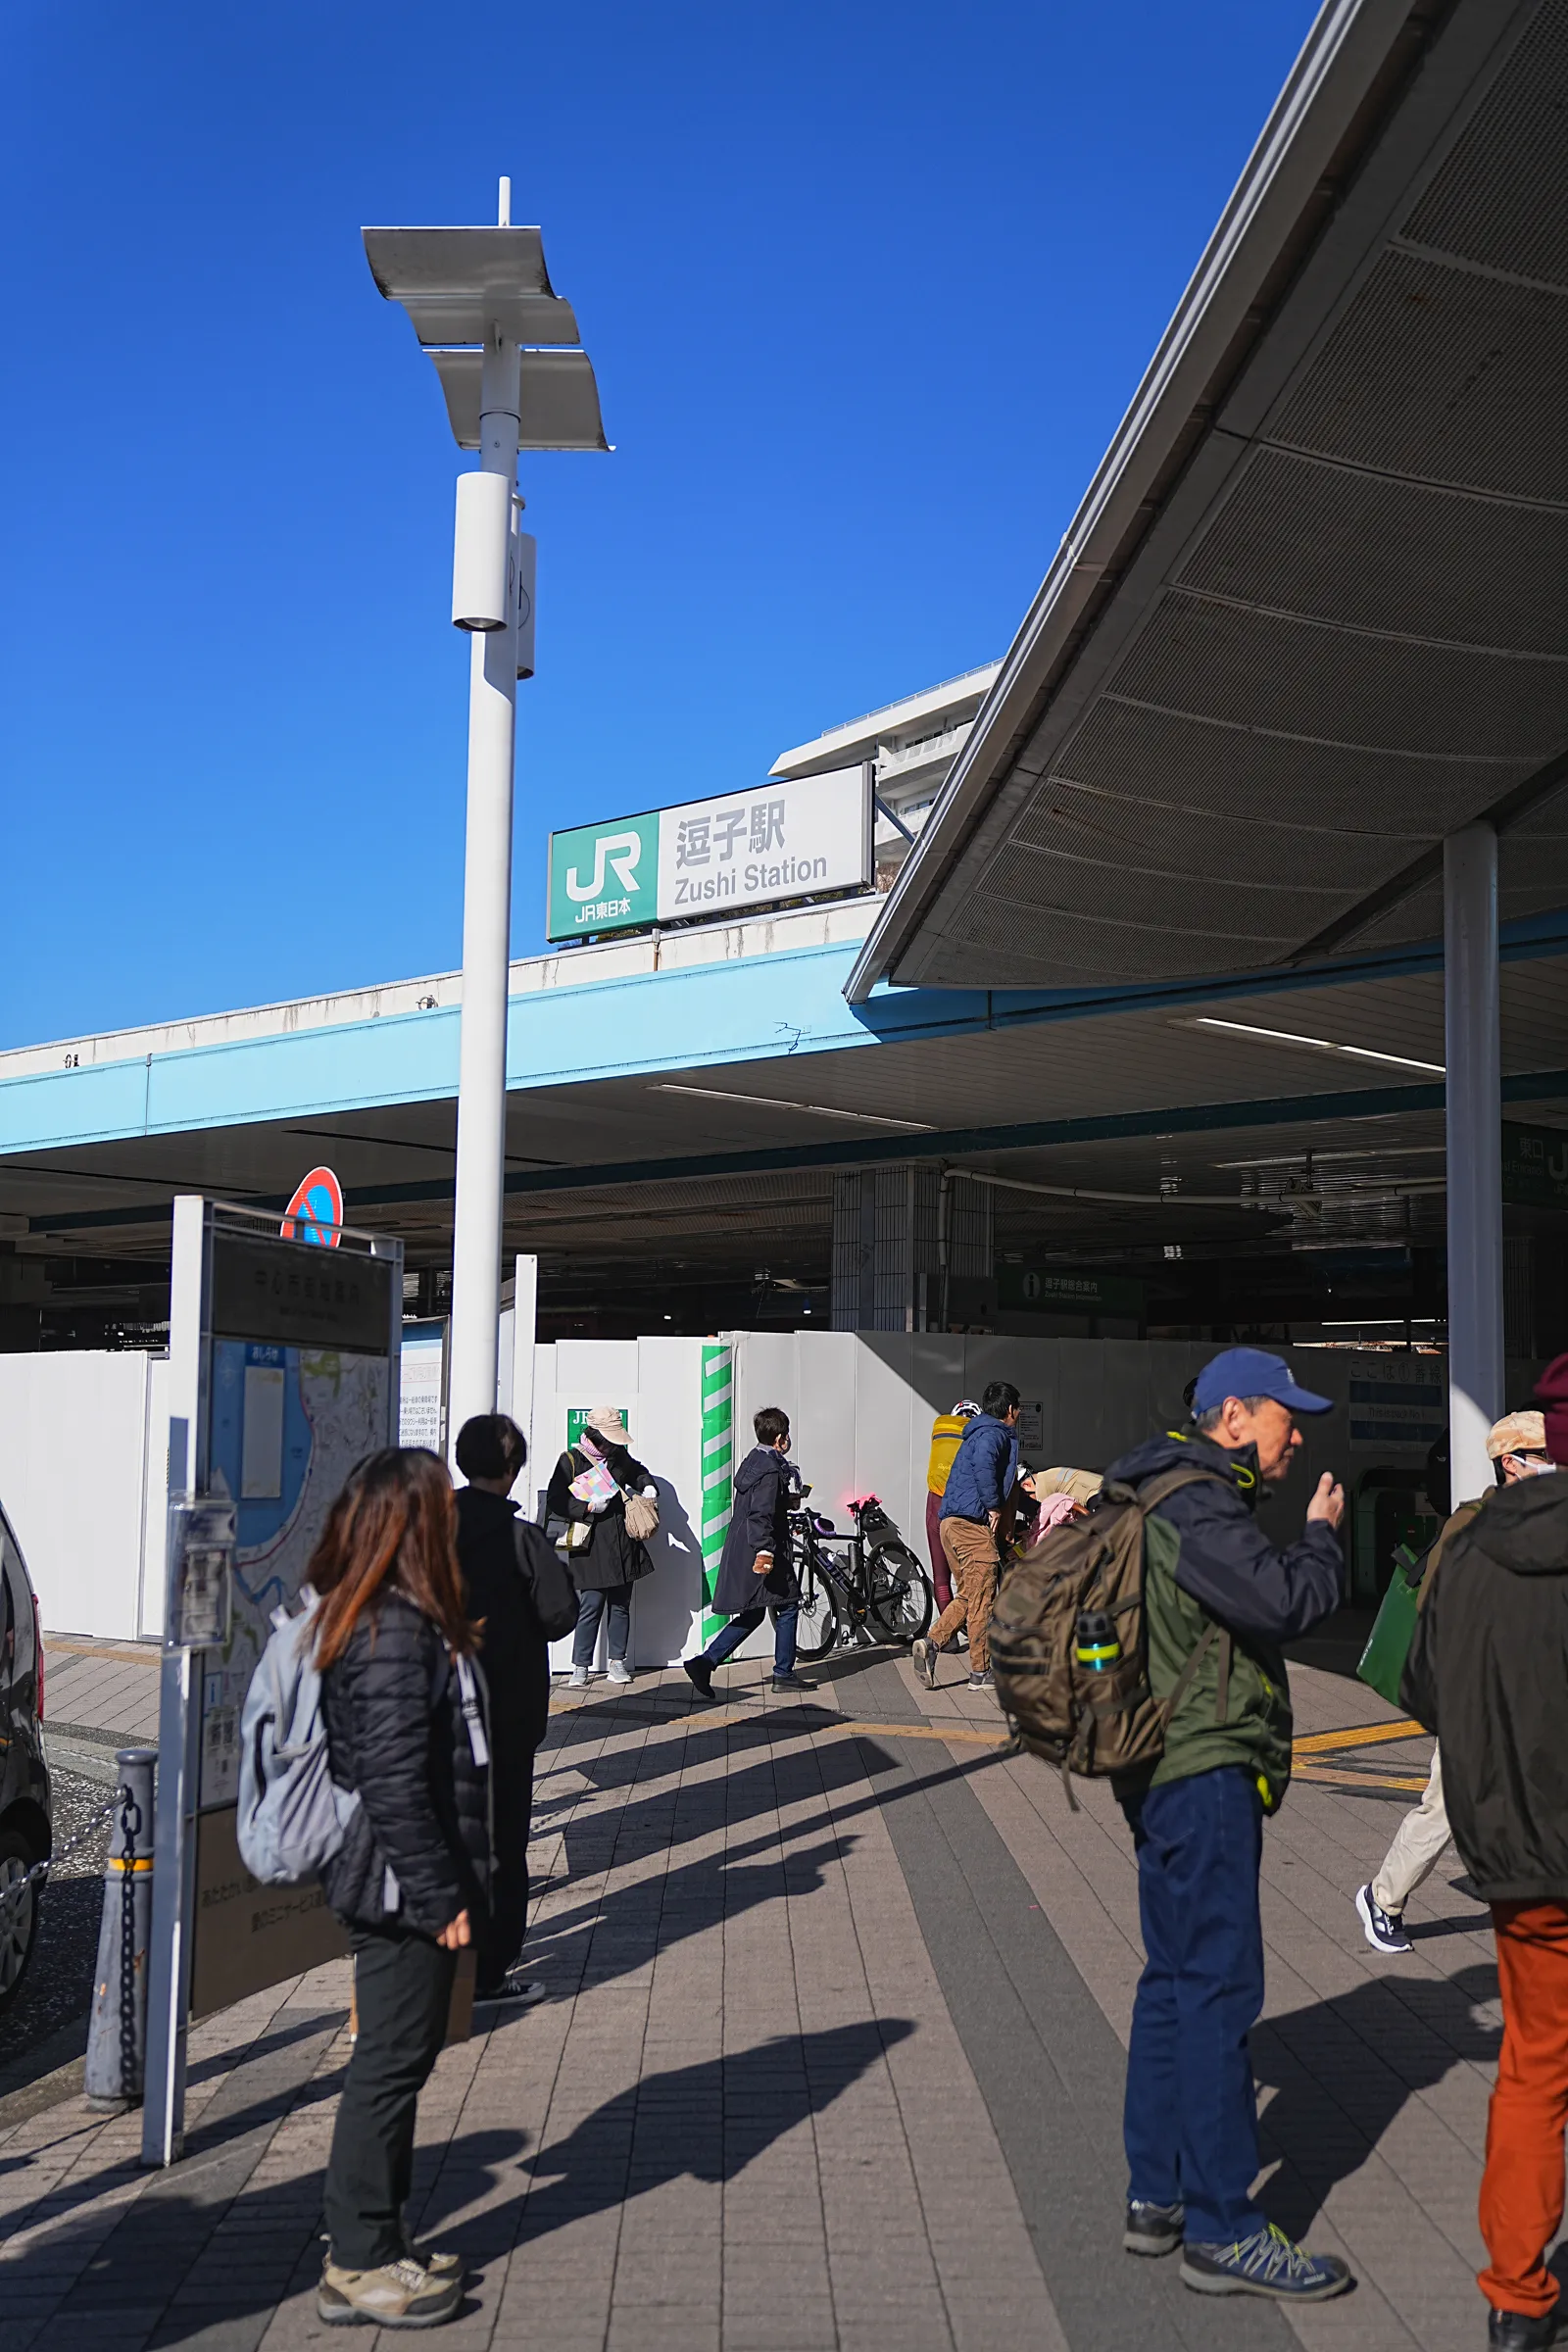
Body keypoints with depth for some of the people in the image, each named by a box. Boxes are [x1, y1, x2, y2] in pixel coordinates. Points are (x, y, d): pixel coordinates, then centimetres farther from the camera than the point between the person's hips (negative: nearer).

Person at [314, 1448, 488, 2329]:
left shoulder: (412, 1619, 11)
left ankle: (382, 2245, 29)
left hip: (407, 1889, 10)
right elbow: (394, 1782, -24)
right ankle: (359, 2266, 13)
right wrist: (440, 1895, -19)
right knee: (390, 2067, 1)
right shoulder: (395, 1632, -21)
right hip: (405, 1890, -10)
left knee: (399, 2064, 17)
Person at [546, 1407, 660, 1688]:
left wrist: (649, 1488, 10)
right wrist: (588, 1507, -18)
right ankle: (581, 1666, 3)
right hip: (591, 1546, -5)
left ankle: (617, 1661, 21)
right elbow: (555, 1503, -9)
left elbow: (639, 1473, 30)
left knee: (621, 1604, 9)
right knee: (591, 1605, -7)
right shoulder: (571, 1460, -5)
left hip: (622, 1544, 5)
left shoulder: (619, 1456, 11)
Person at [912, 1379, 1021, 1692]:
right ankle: (980, 1672, 2)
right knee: (982, 1599, -2)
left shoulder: (979, 1433, 23)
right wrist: (993, 1506, -20)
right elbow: (983, 1463, -28)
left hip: (951, 1523, 9)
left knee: (967, 1596, 14)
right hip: (973, 1522, -9)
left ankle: (930, 1643, -3)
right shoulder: (994, 1434, -7)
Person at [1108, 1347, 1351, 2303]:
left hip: (1176, 1775, 11)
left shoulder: (1182, 1498, 17)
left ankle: (1157, 2197, 25)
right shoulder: (1195, 1507, -17)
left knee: (1175, 1979, 16)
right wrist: (1323, 1535, -9)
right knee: (1218, 1990, -7)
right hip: (1205, 1771, -11)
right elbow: (1286, 1600, -25)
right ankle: (1222, 2231, 0)